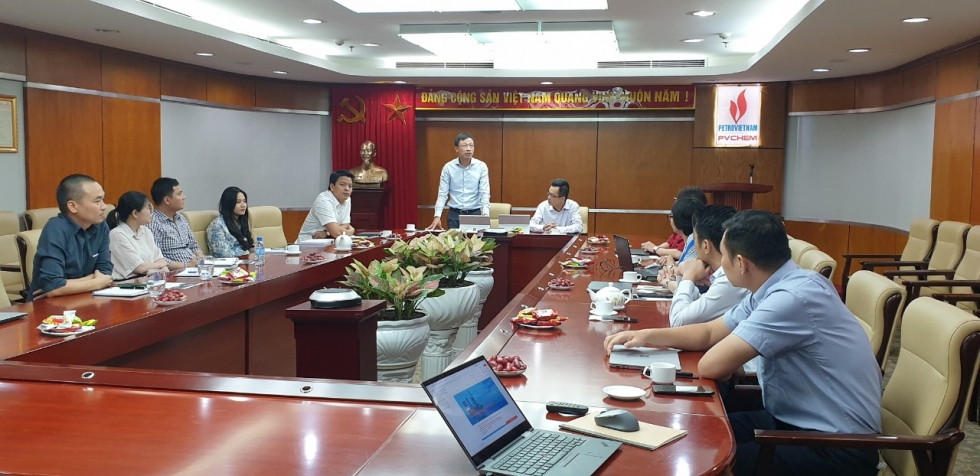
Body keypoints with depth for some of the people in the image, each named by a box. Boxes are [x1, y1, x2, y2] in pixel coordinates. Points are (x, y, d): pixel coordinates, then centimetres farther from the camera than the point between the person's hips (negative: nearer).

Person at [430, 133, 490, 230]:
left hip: (475, 213, 0)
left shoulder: (481, 166, -3)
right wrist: (437, 216, -14)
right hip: (454, 214, 1)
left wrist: (485, 215, -22)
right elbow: (442, 194, -2)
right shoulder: (448, 167, -1)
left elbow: (485, 193, -7)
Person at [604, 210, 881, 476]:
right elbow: (709, 333, 17)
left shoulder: (794, 297, -26)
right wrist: (647, 335, 6)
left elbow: (711, 366, -25)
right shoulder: (772, 289, 5)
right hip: (794, 420, 9)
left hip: (836, 447, -9)